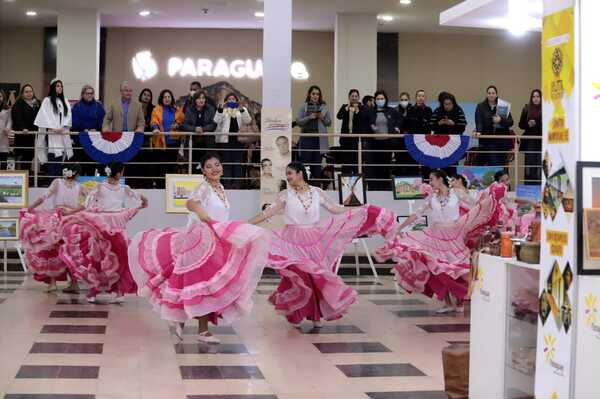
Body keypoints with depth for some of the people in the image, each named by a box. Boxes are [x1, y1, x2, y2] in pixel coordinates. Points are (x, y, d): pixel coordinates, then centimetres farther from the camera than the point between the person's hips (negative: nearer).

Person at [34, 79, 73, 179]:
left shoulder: (65, 101, 17)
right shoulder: (47, 101, 3)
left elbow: (68, 115, 8)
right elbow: (45, 116, -6)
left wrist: (63, 127, -7)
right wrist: (52, 129, -15)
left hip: (63, 133, 4)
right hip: (51, 133, -4)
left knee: (61, 157, -1)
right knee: (52, 157, -9)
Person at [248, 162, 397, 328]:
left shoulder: (317, 192, 2)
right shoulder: (285, 195, -2)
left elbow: (336, 210, 8)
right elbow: (268, 212, -6)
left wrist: (364, 209, 6)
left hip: (315, 241, 2)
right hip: (293, 242, -2)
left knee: (318, 277, 4)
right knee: (298, 277, -7)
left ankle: (316, 315, 20)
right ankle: (296, 315, 12)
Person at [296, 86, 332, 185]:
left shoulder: (324, 107, 9)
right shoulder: (303, 106, 5)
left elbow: (329, 123, 9)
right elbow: (298, 121, -2)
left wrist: (322, 118, -9)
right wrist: (309, 117, -14)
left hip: (319, 138, 2)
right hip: (307, 137, -1)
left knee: (317, 162, 4)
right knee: (305, 161, -4)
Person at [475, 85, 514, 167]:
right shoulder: (481, 107, 6)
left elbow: (510, 122, 4)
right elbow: (478, 121, -5)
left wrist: (500, 120, -14)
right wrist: (478, 131, -24)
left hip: (503, 140, 2)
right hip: (488, 141, -2)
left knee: (502, 165, 1)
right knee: (493, 164, -11)